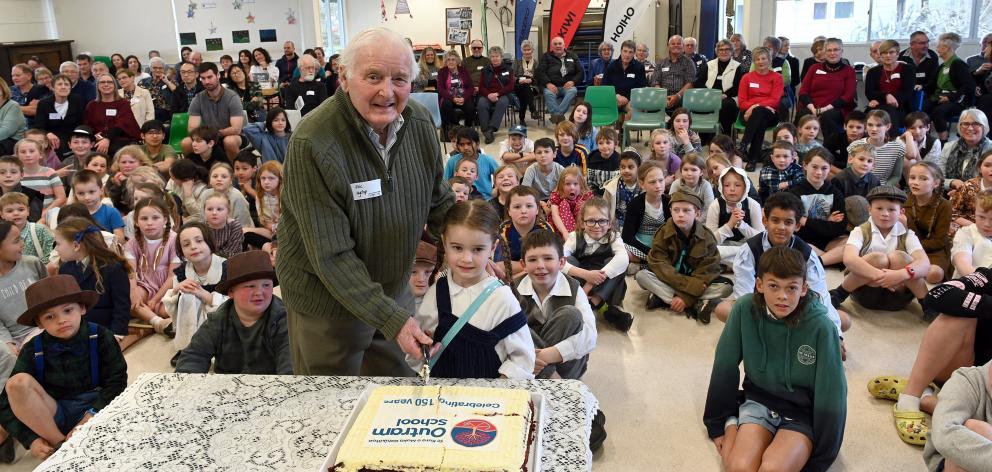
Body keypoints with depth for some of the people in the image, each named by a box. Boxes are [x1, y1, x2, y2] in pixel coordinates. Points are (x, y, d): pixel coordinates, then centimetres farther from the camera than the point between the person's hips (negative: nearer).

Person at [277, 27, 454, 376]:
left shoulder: (420, 124, -10)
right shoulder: (312, 145, -28)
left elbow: (439, 202, 6)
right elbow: (331, 256, -27)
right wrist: (391, 318, -29)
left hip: (394, 291, 5)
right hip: (327, 301, -5)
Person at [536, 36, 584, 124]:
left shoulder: (572, 56, 21)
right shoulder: (546, 56, 17)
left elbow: (580, 72, 15)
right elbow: (539, 72, 4)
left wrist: (573, 81, -7)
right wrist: (548, 83, -15)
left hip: (567, 86, 1)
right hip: (552, 86, -1)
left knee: (573, 91, -35)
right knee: (548, 93, -36)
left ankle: (556, 115, -45)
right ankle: (559, 117, -47)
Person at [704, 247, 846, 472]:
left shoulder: (821, 327, -21)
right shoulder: (745, 309, -15)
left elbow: (831, 395, -12)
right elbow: (725, 367, -3)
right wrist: (721, 422, 5)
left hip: (803, 413, -1)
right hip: (758, 401, 1)